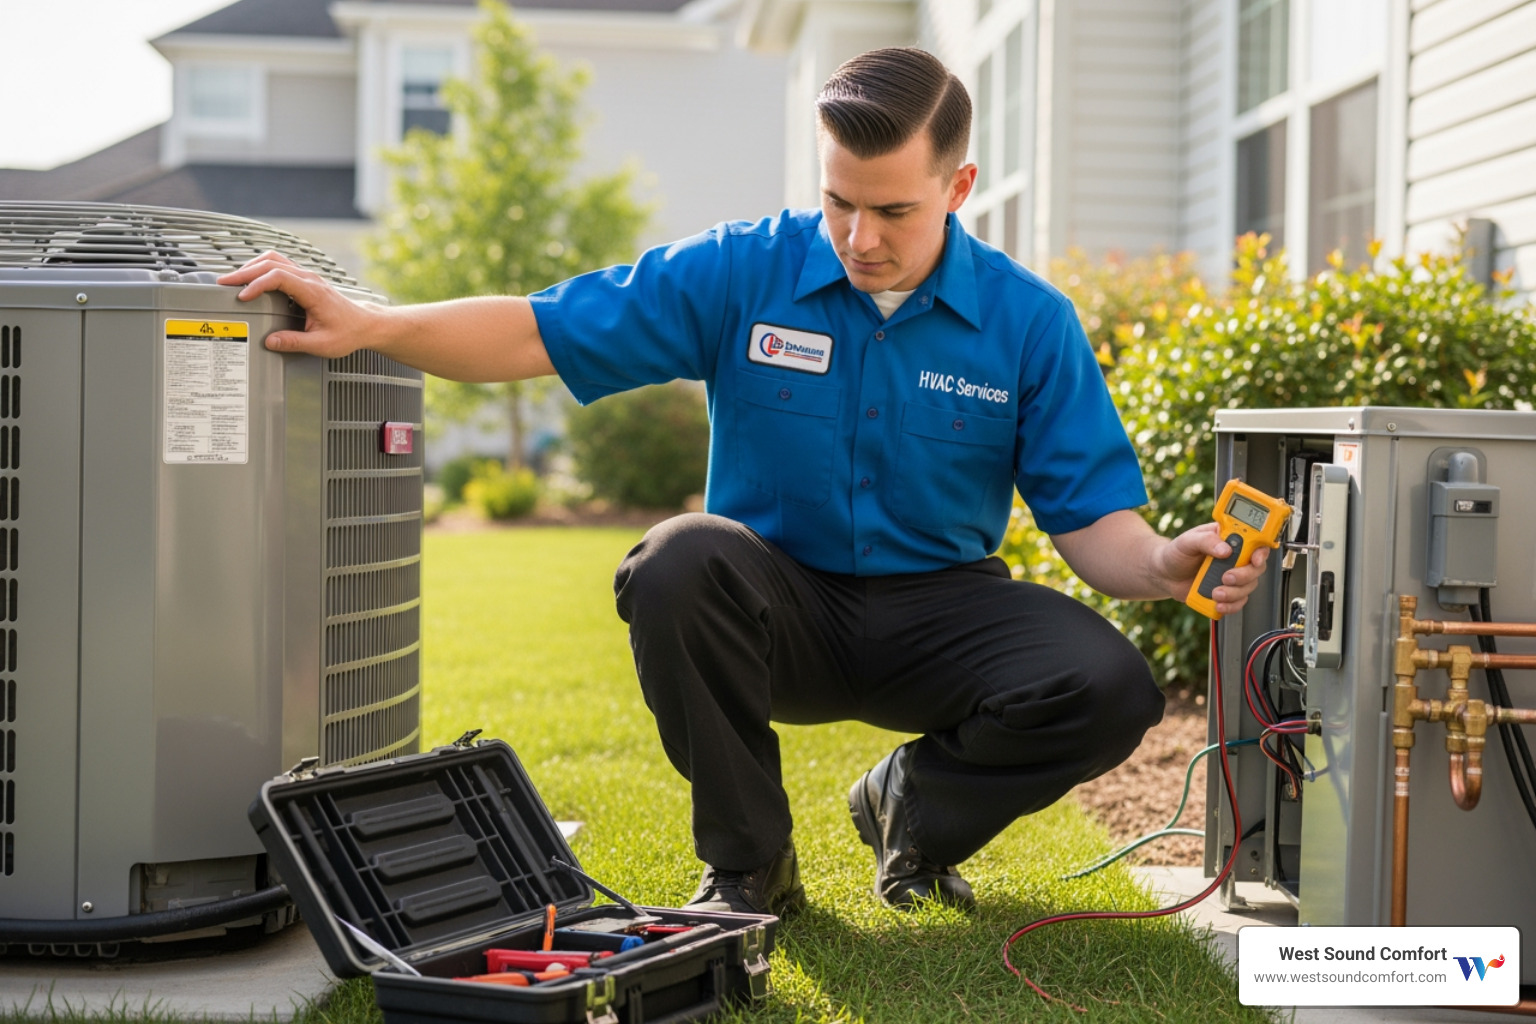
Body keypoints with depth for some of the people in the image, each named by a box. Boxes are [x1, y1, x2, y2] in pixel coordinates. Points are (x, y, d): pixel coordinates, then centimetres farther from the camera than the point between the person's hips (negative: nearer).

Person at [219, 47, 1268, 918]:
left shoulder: (1030, 321, -4)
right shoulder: (741, 273, -7)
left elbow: (1093, 518, -4)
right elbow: (542, 332, -10)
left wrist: (1164, 564, -28)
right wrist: (369, 323, -24)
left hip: (938, 610, 1)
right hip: (780, 606, -1)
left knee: (1112, 690, -26)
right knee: (681, 560, -35)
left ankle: (916, 807, 9)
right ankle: (749, 865, -10)